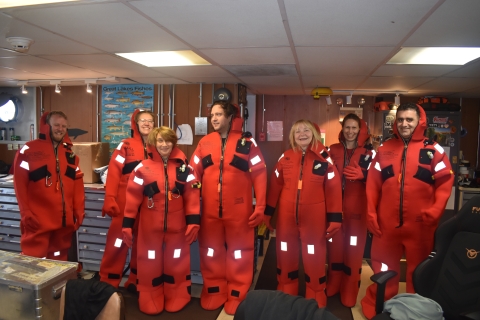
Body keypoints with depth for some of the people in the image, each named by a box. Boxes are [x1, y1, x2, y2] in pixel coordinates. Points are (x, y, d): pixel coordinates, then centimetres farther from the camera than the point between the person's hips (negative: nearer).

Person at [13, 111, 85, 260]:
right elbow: (20, 184, -7)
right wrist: (26, 213, -11)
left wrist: (79, 210, 5)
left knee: (59, 261, 14)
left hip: (65, 220, 5)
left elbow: (78, 185, 11)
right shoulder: (29, 150, -3)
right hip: (37, 221, -5)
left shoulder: (70, 154, 13)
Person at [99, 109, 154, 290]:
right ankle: (108, 283, 17)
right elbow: (113, 172, -7)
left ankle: (135, 281, 26)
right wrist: (110, 199, -16)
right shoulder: (126, 145, 0)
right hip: (125, 203, -3)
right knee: (117, 241, 3)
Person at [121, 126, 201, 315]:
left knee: (177, 264, 13)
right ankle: (150, 303, 30)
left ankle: (176, 301, 31)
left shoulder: (184, 168, 0)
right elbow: (132, 197, -5)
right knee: (149, 264, 11)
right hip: (149, 227, -1)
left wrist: (193, 222, -8)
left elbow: (192, 197, -3)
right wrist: (127, 224, -6)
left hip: (177, 227, 1)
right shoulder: (143, 168, -5)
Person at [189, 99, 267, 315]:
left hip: (239, 210, -2)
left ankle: (237, 296, 25)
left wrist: (260, 206, -9)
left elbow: (259, 174, -4)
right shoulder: (204, 143, 5)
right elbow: (194, 173, 5)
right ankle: (213, 292, 32)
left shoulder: (246, 142, -3)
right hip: (210, 210, 3)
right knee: (211, 252, 14)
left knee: (239, 253, 8)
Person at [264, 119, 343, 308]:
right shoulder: (285, 158, 3)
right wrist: (268, 212, 7)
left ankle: (316, 299, 29)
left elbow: (333, 189, -4)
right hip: (286, 216, 3)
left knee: (314, 259, 8)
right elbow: (275, 185, 6)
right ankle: (285, 296, 34)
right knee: (285, 257, 14)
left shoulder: (324, 159, -3)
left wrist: (335, 219, -6)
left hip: (314, 218, -2)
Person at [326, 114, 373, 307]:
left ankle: (349, 293, 17)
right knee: (335, 245, 9)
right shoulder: (333, 150, 8)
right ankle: (332, 286, 27)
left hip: (357, 207, -2)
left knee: (353, 249, 3)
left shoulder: (367, 152, 2)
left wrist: (362, 175, -18)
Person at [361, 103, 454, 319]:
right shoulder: (384, 149, 6)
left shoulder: (433, 150, -1)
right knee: (383, 269, 14)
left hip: (420, 224, -1)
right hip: (387, 223, 2)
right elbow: (373, 185, 4)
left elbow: (445, 183, -1)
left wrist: (434, 211, -13)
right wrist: (371, 214, -1)